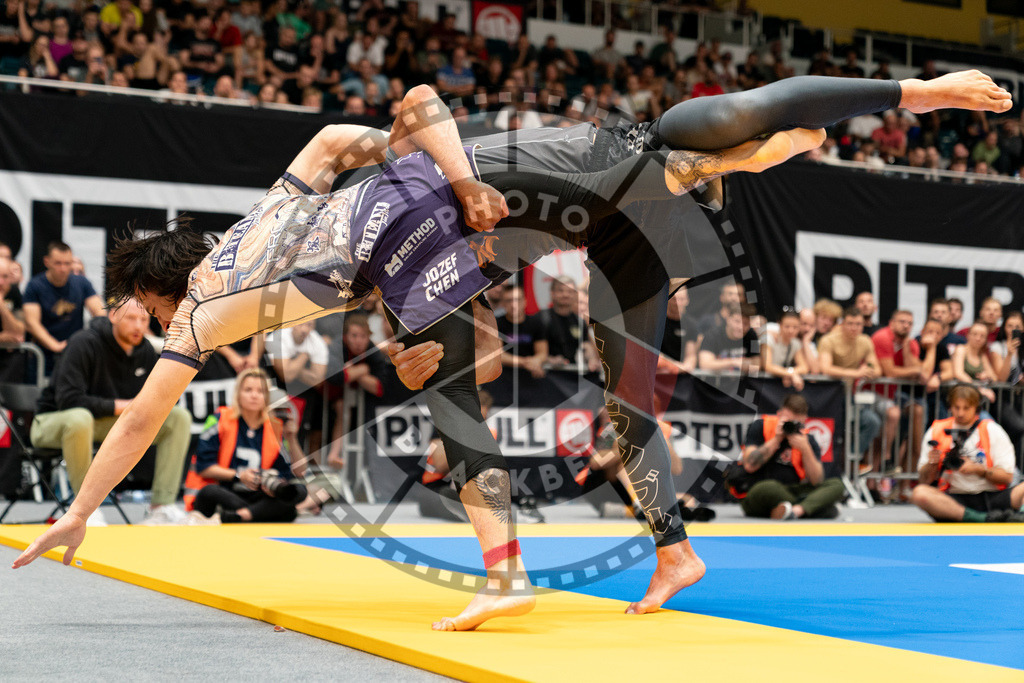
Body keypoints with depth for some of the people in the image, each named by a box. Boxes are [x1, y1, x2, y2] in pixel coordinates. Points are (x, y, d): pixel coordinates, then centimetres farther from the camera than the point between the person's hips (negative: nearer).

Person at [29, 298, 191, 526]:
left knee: (180, 417, -8)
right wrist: (122, 406, -26)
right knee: (79, 419, -45)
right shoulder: (84, 344, -22)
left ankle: (161, 507, -13)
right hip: (54, 422, -7)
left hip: (110, 423, 7)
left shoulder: (146, 350, 0)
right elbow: (68, 399, -29)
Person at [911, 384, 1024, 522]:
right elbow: (924, 481, 9)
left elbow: (1007, 477, 2)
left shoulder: (992, 430, 7)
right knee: (919, 493, -32)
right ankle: (982, 519, -39)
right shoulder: (936, 431, 9)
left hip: (992, 497, 0)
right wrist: (932, 464, -11)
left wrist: (978, 469, -13)